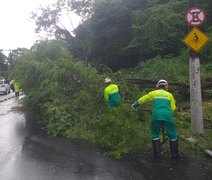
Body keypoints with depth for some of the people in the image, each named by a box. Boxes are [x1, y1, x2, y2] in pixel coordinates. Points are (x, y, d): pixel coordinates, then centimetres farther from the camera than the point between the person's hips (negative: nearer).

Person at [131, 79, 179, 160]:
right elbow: (173, 108, 15)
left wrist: (133, 105, 37)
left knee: (155, 134, 17)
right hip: (167, 115, 0)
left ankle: (157, 154, 13)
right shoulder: (169, 94, 19)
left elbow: (142, 100, 24)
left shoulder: (154, 93, 17)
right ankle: (175, 154, 17)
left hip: (156, 115, 0)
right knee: (172, 135, 14)